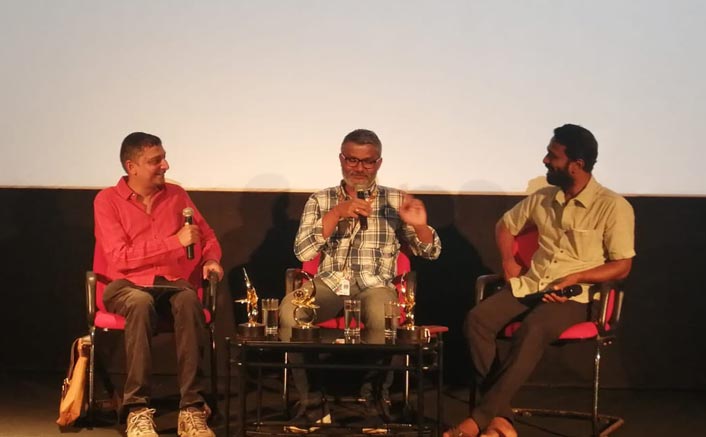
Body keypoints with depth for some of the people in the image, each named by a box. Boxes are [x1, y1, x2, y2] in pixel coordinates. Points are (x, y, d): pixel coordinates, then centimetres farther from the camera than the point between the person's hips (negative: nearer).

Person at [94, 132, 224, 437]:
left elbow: (207, 237, 21)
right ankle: (138, 410, -39)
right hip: (126, 285, -3)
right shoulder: (108, 201, 0)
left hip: (172, 283, 3)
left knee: (189, 300, -35)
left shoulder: (176, 195, 13)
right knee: (141, 302, -40)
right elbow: (120, 258, -11)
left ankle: (192, 409, -39)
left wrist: (211, 259, -3)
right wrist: (175, 242, -14)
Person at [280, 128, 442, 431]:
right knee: (288, 311, -31)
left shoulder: (394, 201, 8)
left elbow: (431, 251, 6)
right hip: (329, 284, 1)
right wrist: (337, 213, -15)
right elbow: (302, 252, -4)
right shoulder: (320, 201, 10)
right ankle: (311, 399, -15)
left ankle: (376, 398, -12)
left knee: (383, 317, -38)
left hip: (375, 285, -1)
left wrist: (419, 225, -17)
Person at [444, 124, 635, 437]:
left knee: (533, 330, -38)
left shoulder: (613, 207, -6)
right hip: (529, 285, 5)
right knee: (477, 319, -24)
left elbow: (622, 267, -6)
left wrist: (574, 277, -19)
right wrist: (508, 260, 10)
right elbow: (505, 225, 29)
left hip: (572, 295, -5)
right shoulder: (542, 198, 12)